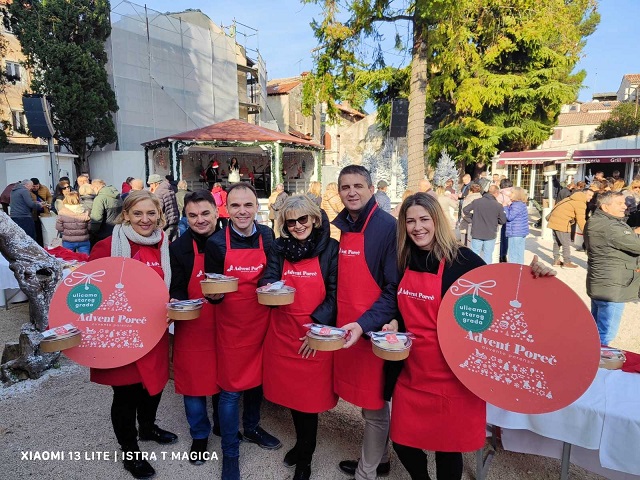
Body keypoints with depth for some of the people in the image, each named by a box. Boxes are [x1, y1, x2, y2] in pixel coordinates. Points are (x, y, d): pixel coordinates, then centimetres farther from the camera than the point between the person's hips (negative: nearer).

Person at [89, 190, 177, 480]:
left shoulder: (163, 245, 2)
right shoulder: (109, 246, -14)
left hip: (154, 330, 5)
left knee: (155, 380, 20)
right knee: (126, 392, 9)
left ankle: (148, 427, 50)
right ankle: (130, 452, 33)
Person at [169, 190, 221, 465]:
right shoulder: (179, 248, -8)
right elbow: (177, 288, -3)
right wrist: (176, 303, -22)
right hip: (193, 327, -1)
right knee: (194, 380, 10)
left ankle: (222, 424, 43)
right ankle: (199, 435, 34)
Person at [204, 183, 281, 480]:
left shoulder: (267, 236, -4)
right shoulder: (216, 243, -13)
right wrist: (215, 294, -28)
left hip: (261, 321, 3)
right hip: (231, 324, -3)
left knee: (257, 377, 21)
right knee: (231, 389, 6)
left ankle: (252, 427, 47)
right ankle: (230, 455, 26)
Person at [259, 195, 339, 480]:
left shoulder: (330, 248, -6)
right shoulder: (279, 248, 5)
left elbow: (335, 292, -6)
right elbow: (269, 280, 1)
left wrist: (318, 324, -16)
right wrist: (268, 286, -23)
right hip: (283, 331, 4)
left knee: (310, 393, 7)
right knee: (291, 390, 17)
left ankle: (305, 456, 30)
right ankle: (302, 442, 43)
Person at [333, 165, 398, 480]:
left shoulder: (387, 227, -13)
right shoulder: (338, 226, 7)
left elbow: (394, 288, -15)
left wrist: (365, 324, -24)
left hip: (373, 329, -6)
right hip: (343, 328, 6)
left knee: (373, 403, 9)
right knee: (367, 398, 21)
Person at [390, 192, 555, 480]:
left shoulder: (461, 259, -12)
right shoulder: (404, 262, 3)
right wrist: (394, 323, -4)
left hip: (450, 374, -4)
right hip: (411, 371, 5)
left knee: (447, 445, 12)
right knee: (402, 441, 14)